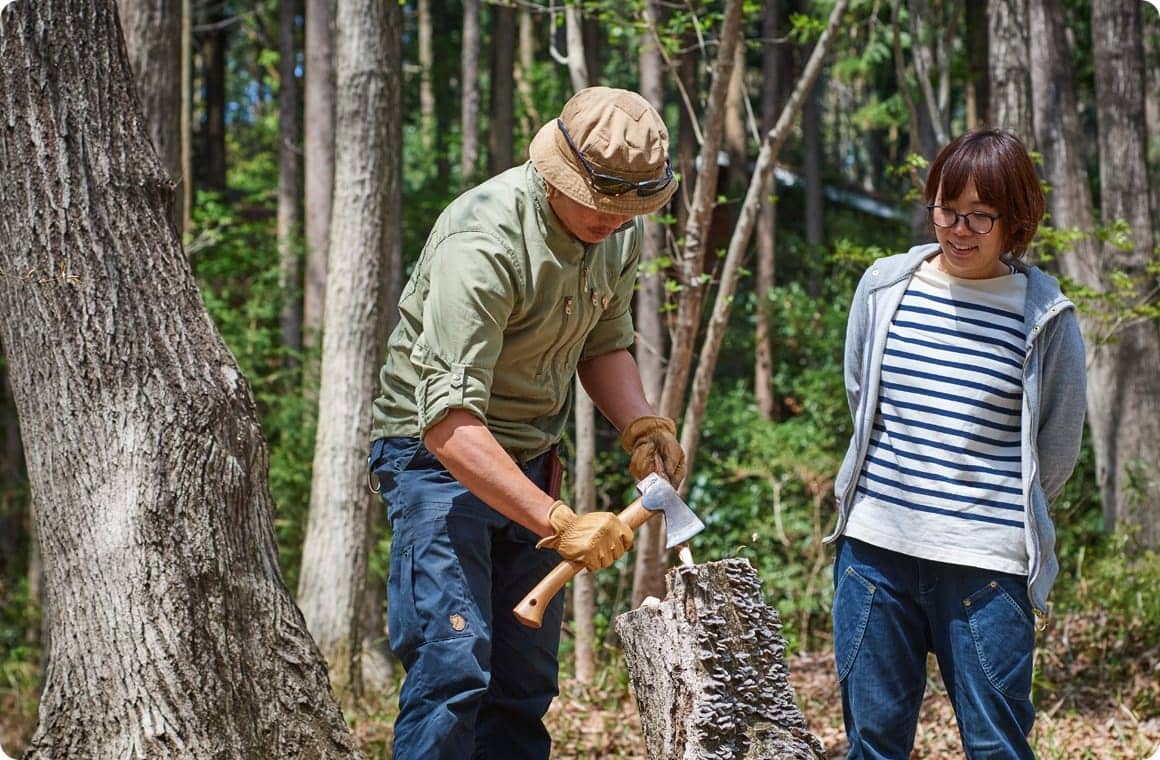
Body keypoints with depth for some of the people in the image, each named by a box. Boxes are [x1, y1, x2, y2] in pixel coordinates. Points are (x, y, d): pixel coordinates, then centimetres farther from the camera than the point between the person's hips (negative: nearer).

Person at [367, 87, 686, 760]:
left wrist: (642, 426, -8)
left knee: (525, 684, 7)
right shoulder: (484, 242, -29)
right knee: (454, 664, -18)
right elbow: (450, 421, -33)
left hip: (530, 462, 8)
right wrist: (560, 523, -38)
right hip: (439, 455, -7)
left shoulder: (621, 231, -3)